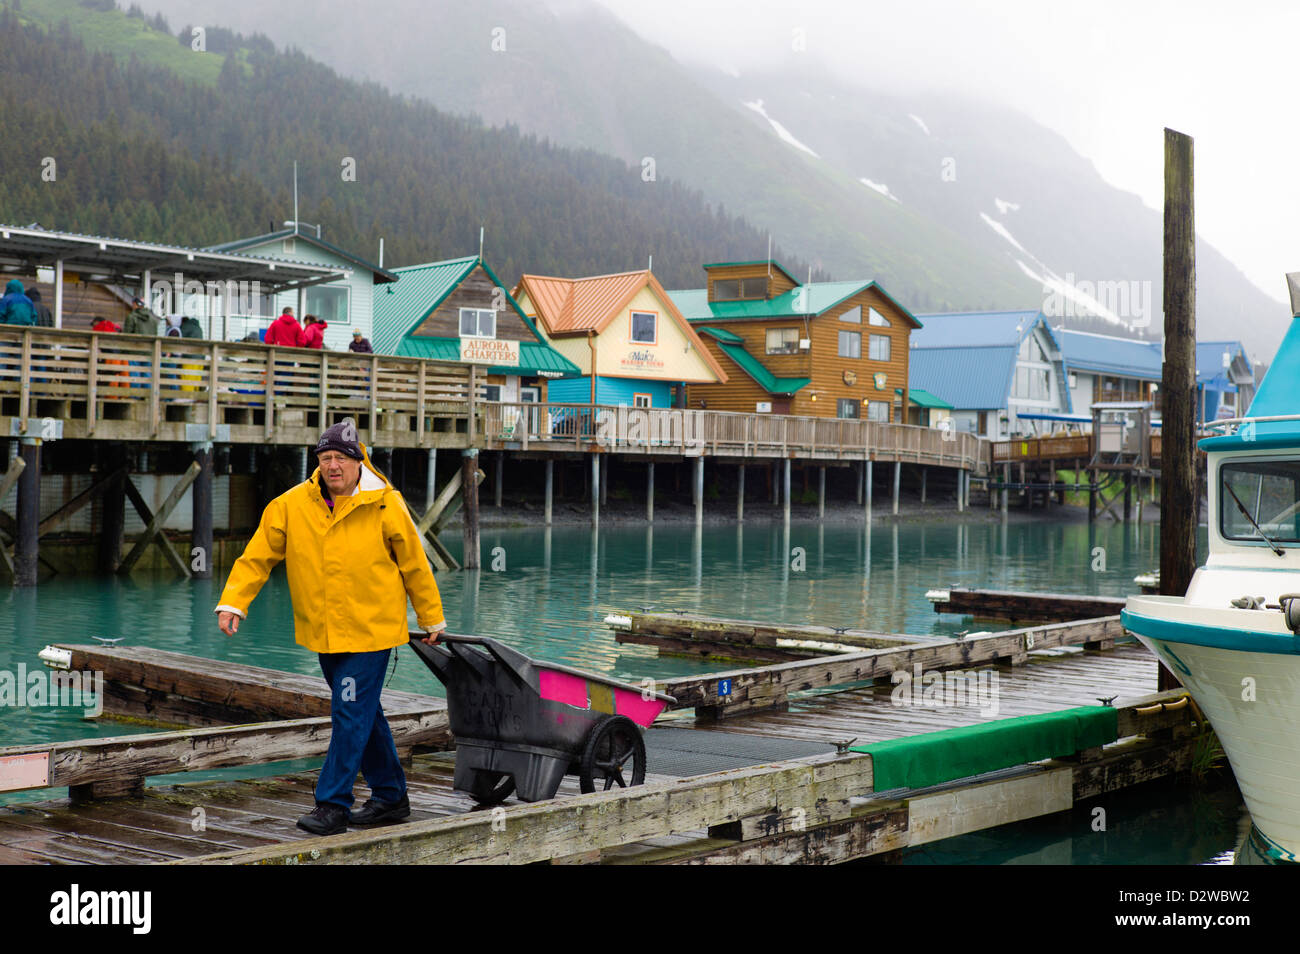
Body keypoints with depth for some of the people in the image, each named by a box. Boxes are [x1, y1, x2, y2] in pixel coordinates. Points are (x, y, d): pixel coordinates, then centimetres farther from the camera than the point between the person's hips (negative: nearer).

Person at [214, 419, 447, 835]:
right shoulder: (291, 505, -3)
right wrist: (233, 602, -13)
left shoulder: (386, 506, -10)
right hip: (322, 630, 5)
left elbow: (414, 564, -1)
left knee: (351, 715, -9)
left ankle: (332, 804, -1)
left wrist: (431, 619, 5)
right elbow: (257, 556, -1)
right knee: (362, 713, 15)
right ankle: (391, 796, 29)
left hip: (371, 629, -5)